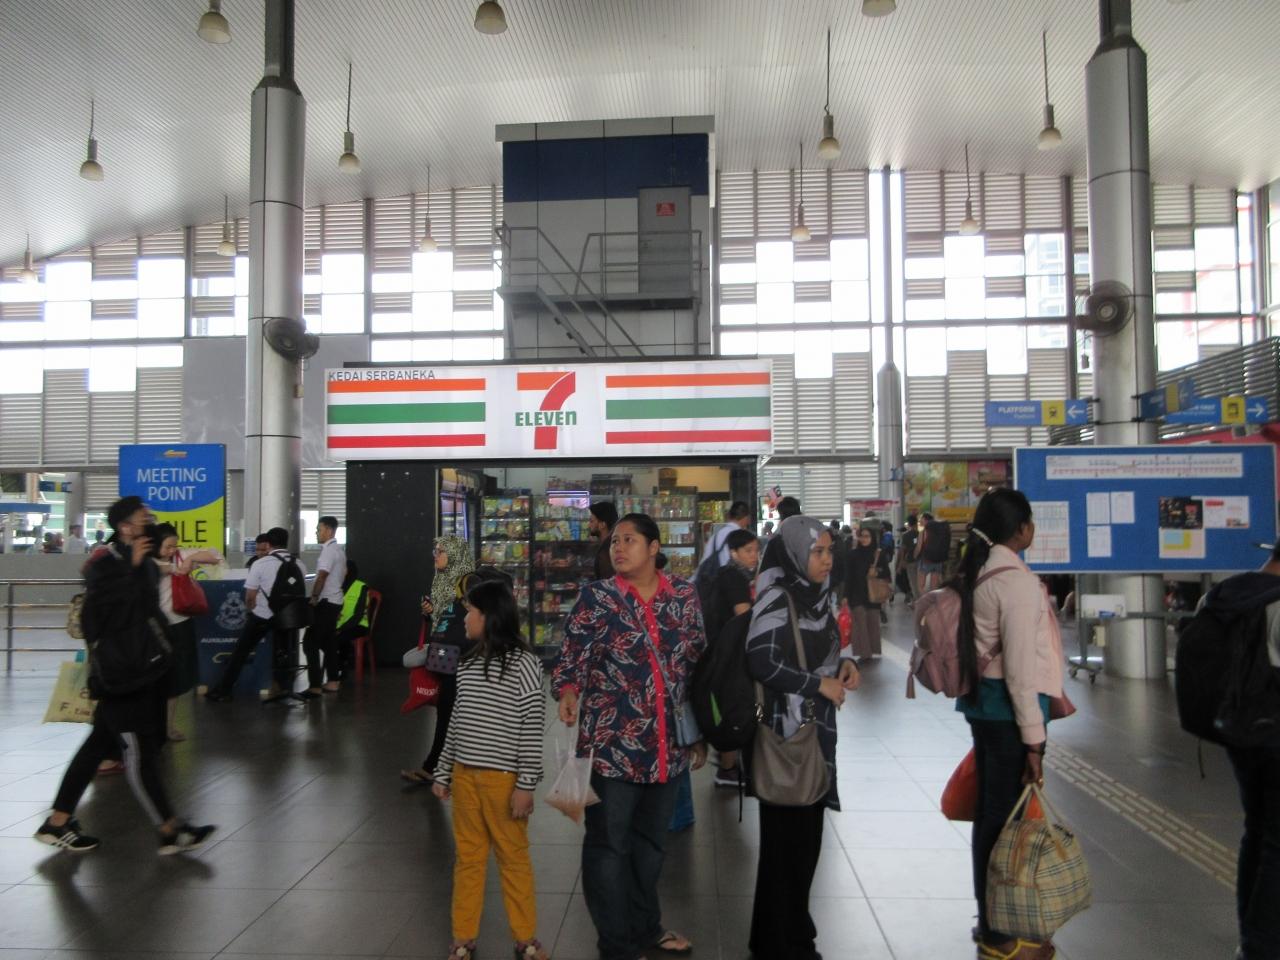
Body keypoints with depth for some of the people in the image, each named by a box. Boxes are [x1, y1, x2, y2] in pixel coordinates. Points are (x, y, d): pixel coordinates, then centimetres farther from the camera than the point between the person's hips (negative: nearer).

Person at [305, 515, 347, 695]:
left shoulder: (328, 550, -16)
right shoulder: (339, 549, 14)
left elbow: (321, 576, -22)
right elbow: (344, 573, 23)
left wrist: (314, 597, -16)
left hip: (325, 602, -10)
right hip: (335, 601, 10)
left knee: (311, 642, -7)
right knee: (329, 642, 13)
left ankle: (315, 685, -9)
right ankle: (332, 681, 16)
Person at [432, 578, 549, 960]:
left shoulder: (523, 664, -12)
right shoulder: (468, 664, 8)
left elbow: (532, 729, -12)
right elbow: (457, 721, 14)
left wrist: (526, 784, -14)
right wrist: (443, 771, 14)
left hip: (503, 777, -6)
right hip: (464, 774, 6)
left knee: (513, 857, 7)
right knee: (467, 857, 14)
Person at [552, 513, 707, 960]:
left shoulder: (685, 595, 3)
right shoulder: (597, 597, -6)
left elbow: (699, 664, 9)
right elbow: (572, 657, -6)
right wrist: (568, 691, -28)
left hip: (668, 745, 4)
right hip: (612, 744, -3)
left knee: (651, 840, 20)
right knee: (608, 845, 7)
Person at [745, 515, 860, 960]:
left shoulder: (815, 594, 7)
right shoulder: (775, 598, -17)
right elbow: (761, 662, -25)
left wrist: (843, 663, -2)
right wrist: (819, 685, -17)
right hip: (786, 730, -8)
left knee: (807, 831, 16)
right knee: (787, 835, 2)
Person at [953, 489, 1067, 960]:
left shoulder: (976, 573, 10)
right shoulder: (1016, 581, -18)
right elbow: (1020, 667, -20)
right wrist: (1033, 738, -16)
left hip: (982, 700, 9)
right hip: (1009, 708, -9)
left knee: (990, 809, 17)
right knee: (1005, 812, 2)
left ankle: (989, 918, 32)